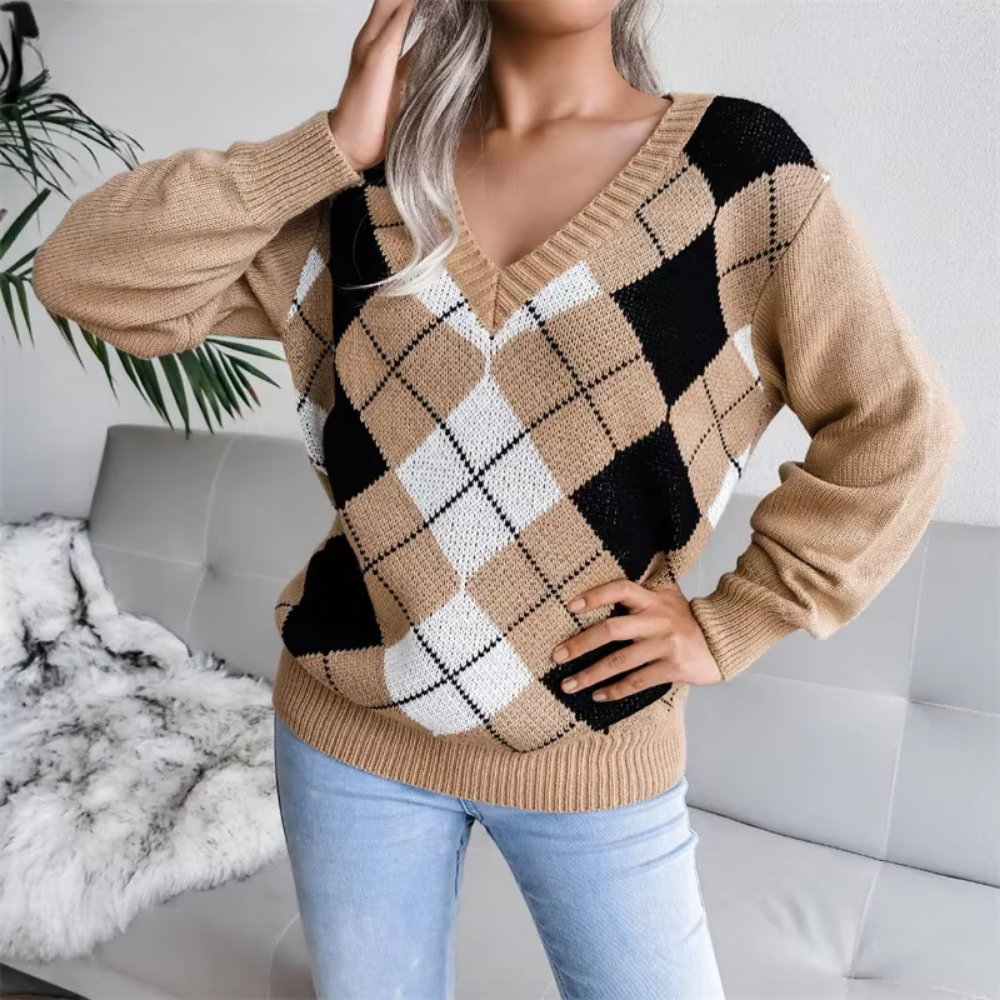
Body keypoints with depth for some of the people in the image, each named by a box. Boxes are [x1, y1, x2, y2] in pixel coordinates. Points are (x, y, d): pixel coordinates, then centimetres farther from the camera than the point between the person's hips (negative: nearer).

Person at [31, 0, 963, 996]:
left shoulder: (742, 169, -7)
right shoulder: (359, 191, 0)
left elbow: (897, 426, -2)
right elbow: (83, 274, -7)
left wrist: (731, 623, -6)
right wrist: (329, 144, -13)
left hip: (591, 751, -1)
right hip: (349, 729, 3)